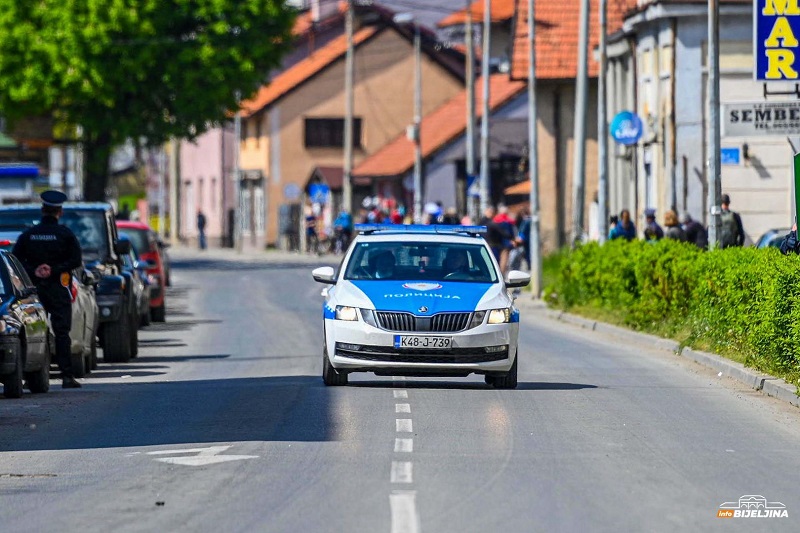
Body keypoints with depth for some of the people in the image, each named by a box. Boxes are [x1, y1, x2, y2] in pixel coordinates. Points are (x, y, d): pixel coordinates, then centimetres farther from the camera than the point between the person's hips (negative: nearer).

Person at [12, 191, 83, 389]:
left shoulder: (28, 235, 5)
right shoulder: (65, 234, -3)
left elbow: (16, 259, -1)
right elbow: (76, 260, -10)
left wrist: (33, 271, -7)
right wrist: (54, 269, -9)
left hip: (34, 288, 2)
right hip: (58, 289, -2)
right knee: (62, 332, -3)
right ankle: (67, 376, -9)